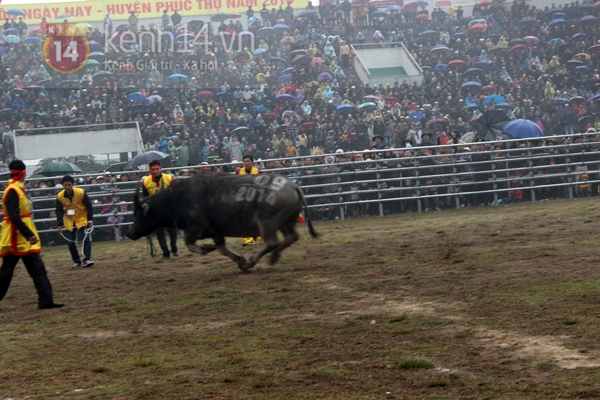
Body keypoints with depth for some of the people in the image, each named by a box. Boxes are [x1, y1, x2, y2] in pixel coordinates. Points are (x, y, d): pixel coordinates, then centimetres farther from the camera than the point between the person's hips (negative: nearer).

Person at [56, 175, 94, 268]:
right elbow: (59, 211, -5)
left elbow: (89, 206, -10)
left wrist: (90, 220, -13)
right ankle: (77, 262, 14)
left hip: (82, 218, -2)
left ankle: (86, 260, -16)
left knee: (86, 238, -17)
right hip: (69, 221, 3)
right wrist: (60, 225, -12)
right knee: (70, 242, 0)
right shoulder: (60, 196, -12)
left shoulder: (81, 192, -18)